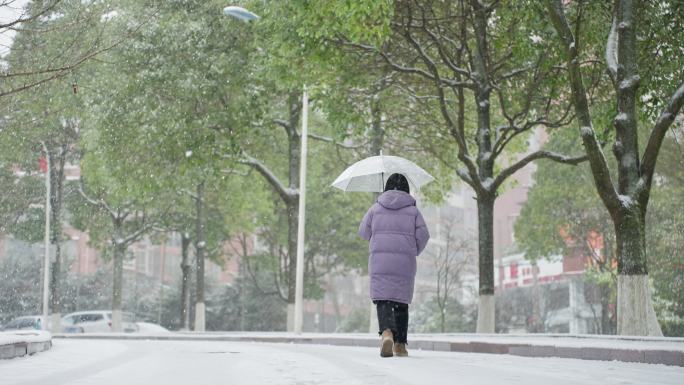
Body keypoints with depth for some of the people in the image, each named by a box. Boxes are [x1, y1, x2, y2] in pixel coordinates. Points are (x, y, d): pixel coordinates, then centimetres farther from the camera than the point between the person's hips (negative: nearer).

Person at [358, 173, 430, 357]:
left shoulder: (376, 208, 6)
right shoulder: (412, 210, 5)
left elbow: (363, 232, 8)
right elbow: (423, 235, -1)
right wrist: (415, 251, 17)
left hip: (379, 259, -1)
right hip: (405, 261, 1)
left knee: (382, 297, -5)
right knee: (401, 300, 10)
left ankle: (386, 332, -32)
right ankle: (400, 344, 10)